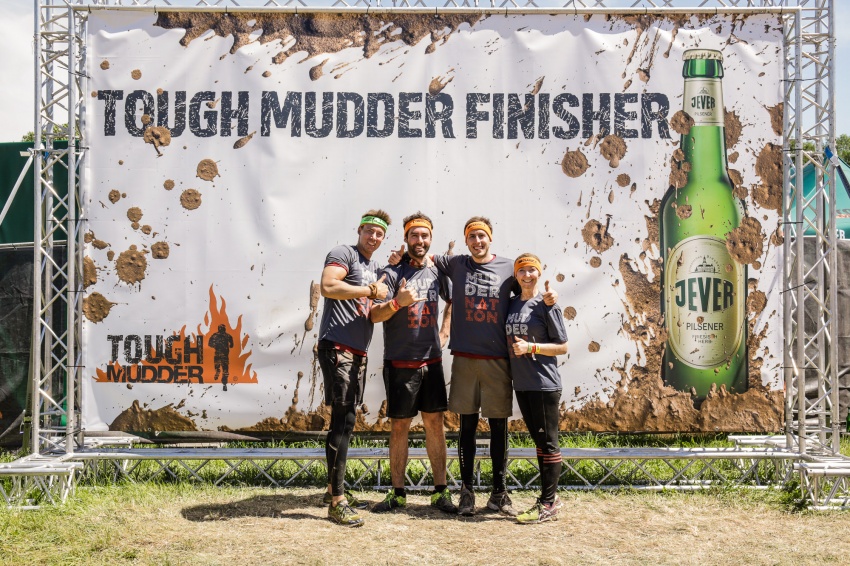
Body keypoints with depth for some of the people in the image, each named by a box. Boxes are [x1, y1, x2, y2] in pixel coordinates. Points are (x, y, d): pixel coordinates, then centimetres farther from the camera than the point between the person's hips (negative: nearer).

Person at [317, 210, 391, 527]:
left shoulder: (376, 268, 21)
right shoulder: (344, 254, -5)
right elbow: (327, 287, -22)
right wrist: (371, 290, -14)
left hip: (359, 352, 9)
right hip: (337, 347, -9)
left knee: (346, 420, 14)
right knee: (342, 421, -10)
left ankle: (335, 489, 25)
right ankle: (336, 502, -6)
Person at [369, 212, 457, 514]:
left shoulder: (436, 272, 9)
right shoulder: (392, 272, -6)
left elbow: (452, 300, 28)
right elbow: (374, 315, -12)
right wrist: (398, 303, -30)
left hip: (432, 361, 4)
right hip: (400, 362, -4)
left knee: (435, 423, 7)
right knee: (399, 426, 3)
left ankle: (440, 491, 14)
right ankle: (397, 493, 14)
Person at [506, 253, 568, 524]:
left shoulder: (546, 305, -6)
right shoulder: (512, 304, 11)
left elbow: (562, 347, -7)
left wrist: (531, 347, -16)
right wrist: (515, 349, 3)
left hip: (544, 384, -7)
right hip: (521, 384, 7)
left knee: (547, 443, -1)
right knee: (539, 441, 14)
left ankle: (548, 504, 5)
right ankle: (549, 496, 24)